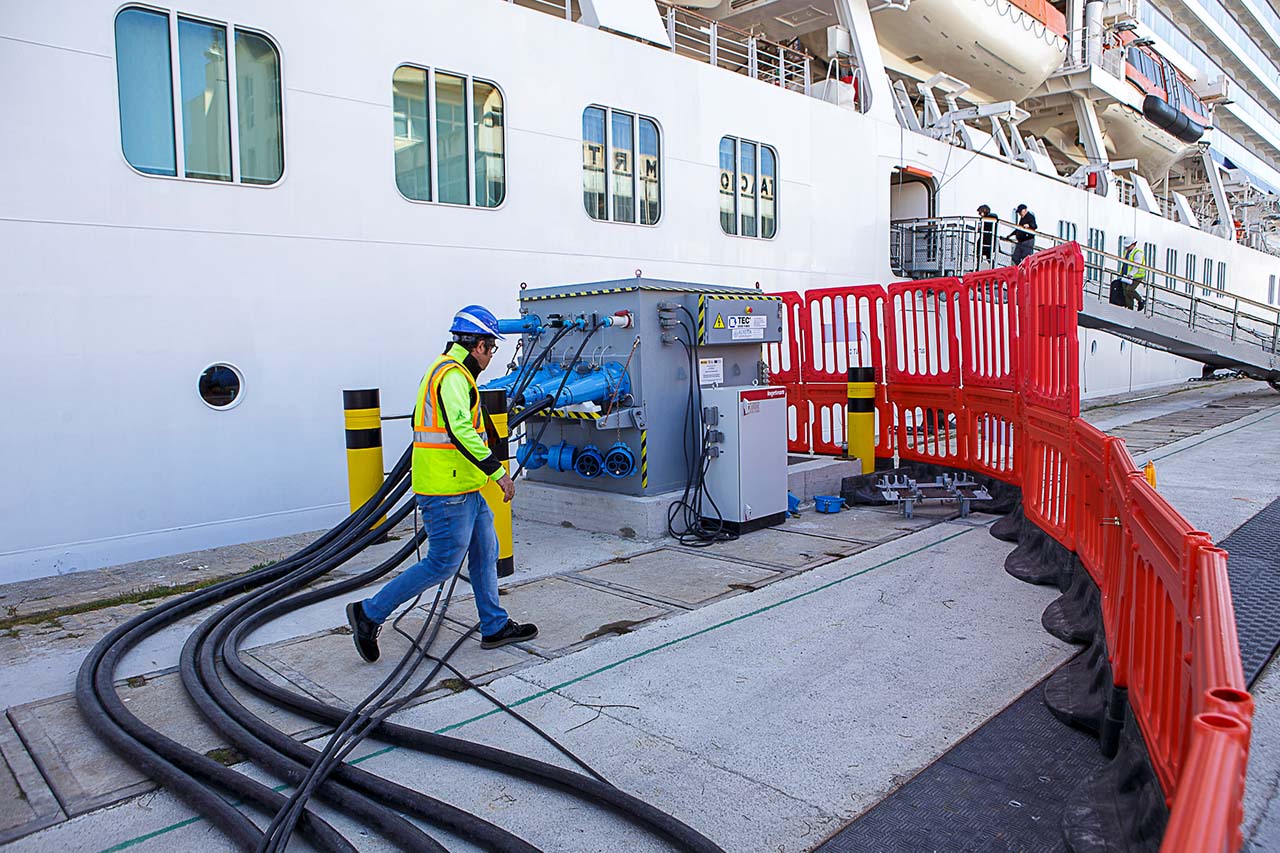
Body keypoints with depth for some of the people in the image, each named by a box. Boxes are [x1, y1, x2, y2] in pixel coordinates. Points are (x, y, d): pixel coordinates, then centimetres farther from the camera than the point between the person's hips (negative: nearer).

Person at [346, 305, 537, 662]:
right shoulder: (452, 375, -16)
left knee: (485, 553, 14)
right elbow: (460, 431, -29)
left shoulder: (451, 371, 17)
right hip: (447, 492, -11)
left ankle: (495, 627, 23)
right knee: (443, 563, -4)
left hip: (464, 489, 11)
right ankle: (369, 613, 8)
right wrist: (497, 470, -27)